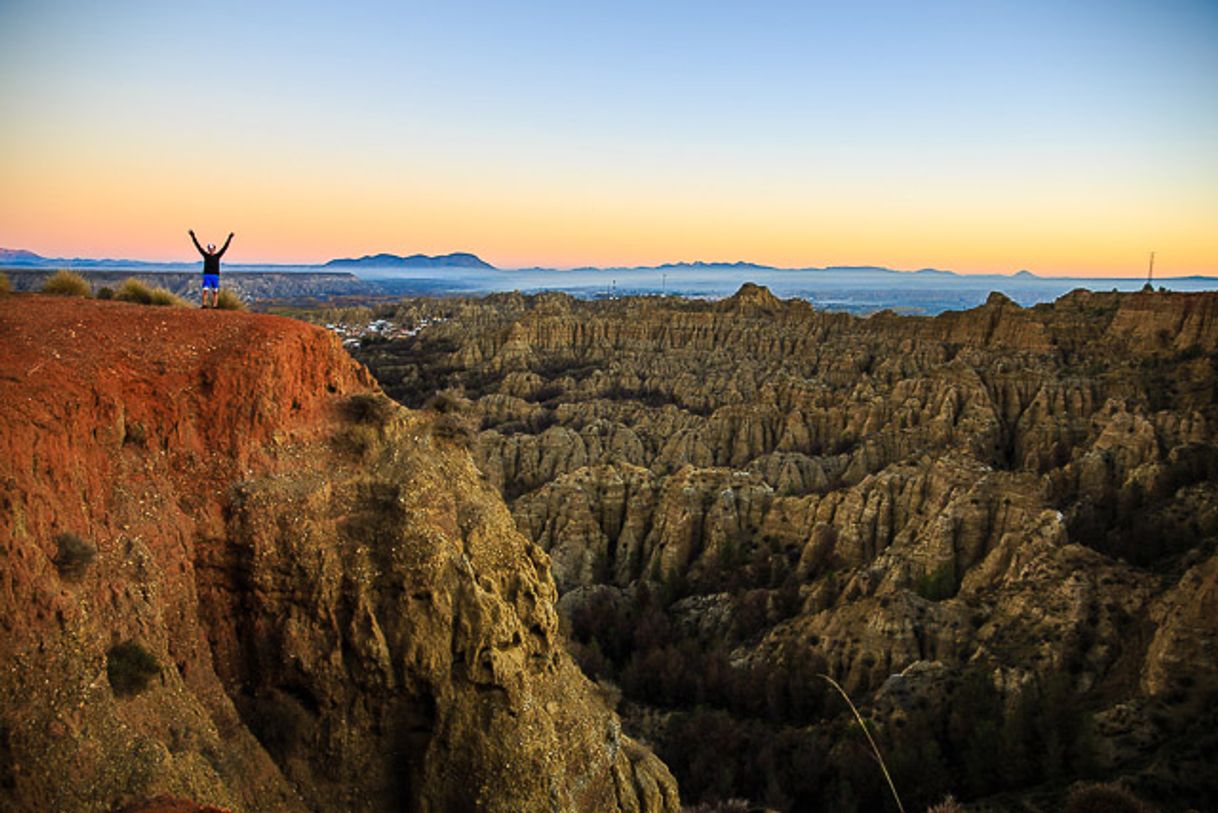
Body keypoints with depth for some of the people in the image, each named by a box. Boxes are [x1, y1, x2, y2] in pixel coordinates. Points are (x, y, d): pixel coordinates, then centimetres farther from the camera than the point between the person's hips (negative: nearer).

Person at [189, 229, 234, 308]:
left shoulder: (217, 256, 6)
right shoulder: (205, 255, 8)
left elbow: (225, 247, 1)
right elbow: (198, 246, 7)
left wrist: (230, 238, -4)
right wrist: (193, 236, 3)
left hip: (215, 276, 0)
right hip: (206, 275, 0)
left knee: (215, 292, 0)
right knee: (205, 290, -10)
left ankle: (215, 305, 1)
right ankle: (204, 304, -11)